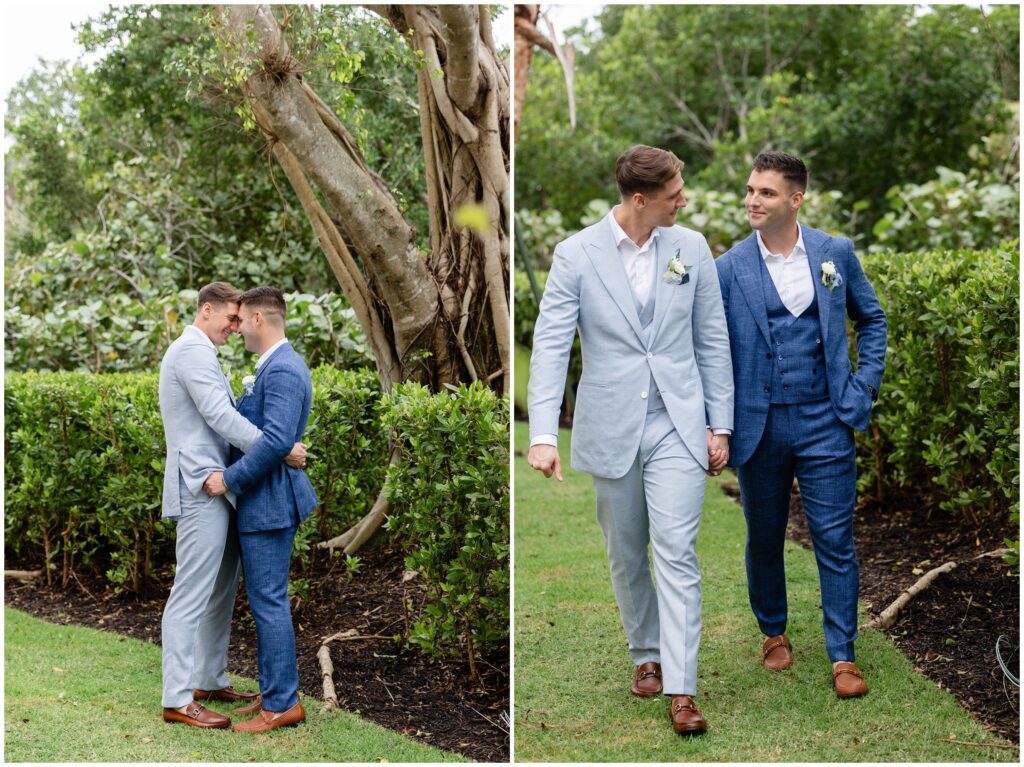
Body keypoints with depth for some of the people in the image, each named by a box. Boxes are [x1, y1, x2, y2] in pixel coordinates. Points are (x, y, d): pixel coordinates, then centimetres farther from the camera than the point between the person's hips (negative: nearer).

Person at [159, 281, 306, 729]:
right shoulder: (192, 350, -11)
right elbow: (220, 415, -19)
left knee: (221, 591, 15)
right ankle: (178, 700, -7)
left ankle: (210, 680, 23)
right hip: (200, 488, -11)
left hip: (216, 489, 11)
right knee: (191, 596, -9)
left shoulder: (198, 353, 22)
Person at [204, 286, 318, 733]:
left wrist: (230, 479, -20)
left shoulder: (283, 370, -19)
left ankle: (282, 704, 2)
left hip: (269, 503, -11)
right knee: (266, 600, 15)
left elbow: (277, 440, -27)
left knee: (269, 601, -5)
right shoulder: (274, 366, 14)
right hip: (260, 503, 11)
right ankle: (273, 693, 23)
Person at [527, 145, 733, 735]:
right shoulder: (577, 254, -6)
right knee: (626, 555, 13)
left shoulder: (691, 248, 1)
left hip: (678, 426, 0)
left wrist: (720, 424, 4)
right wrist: (543, 433, -20)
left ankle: (681, 688, -9)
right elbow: (551, 344, -10)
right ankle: (647, 654, 34)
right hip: (611, 431, 0)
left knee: (676, 553, -9)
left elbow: (713, 341, 7)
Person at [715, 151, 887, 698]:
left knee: (835, 540, 0)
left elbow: (871, 320, 14)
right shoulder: (728, 269, -3)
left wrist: (863, 386, 3)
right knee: (764, 539, 13)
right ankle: (773, 633, 34)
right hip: (759, 426, 0)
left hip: (825, 424, 0)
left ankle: (842, 656, 9)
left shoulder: (836, 253, 1)